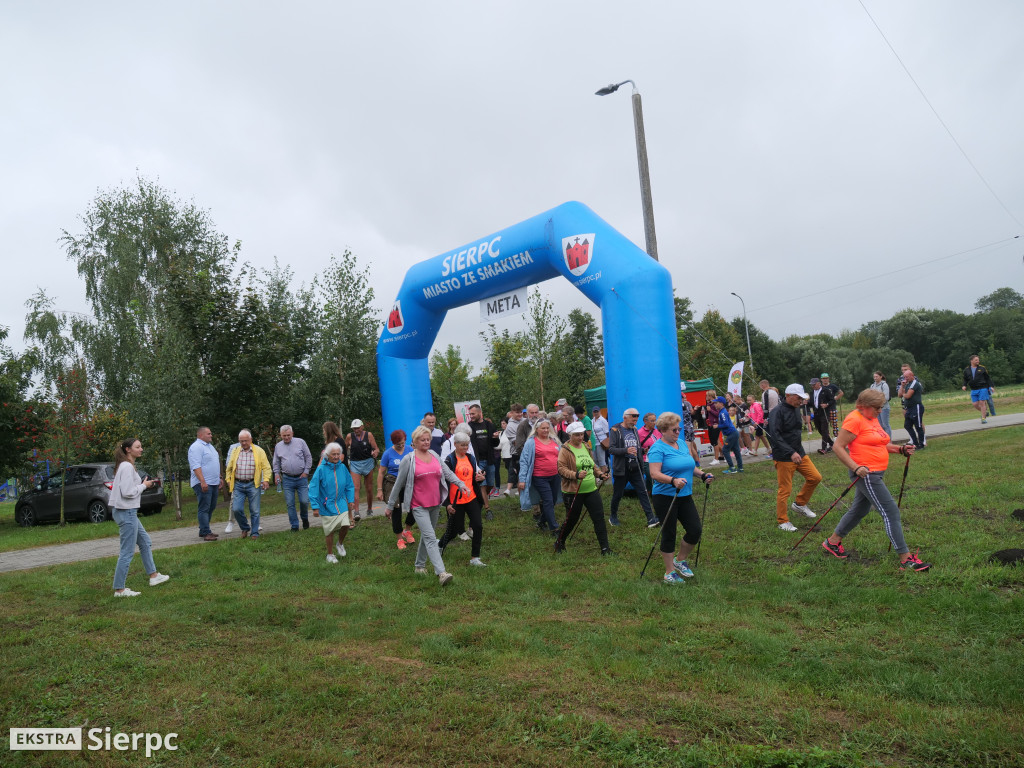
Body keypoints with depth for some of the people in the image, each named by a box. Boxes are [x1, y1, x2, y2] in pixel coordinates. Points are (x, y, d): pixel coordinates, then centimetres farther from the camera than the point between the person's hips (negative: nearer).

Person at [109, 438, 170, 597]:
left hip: (127, 511, 11)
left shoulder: (128, 466, 13)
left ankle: (153, 576, 30)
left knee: (145, 542, 20)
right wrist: (144, 485, -10)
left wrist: (146, 484, 5)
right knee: (127, 552, -3)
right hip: (126, 512, -11)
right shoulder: (127, 467, -18)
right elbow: (128, 492, -24)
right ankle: (119, 590, 4)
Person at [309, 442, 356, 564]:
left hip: (341, 504, 3)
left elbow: (349, 485, 9)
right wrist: (315, 507, -11)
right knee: (329, 531, 7)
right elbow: (313, 488, -10)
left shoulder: (342, 467, -1)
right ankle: (330, 554, 29)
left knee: (345, 525, -10)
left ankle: (340, 544, 23)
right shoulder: (321, 469, -13)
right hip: (327, 506, -2)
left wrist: (351, 500, 4)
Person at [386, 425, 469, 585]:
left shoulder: (434, 455, 7)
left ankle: (420, 565, 34)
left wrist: (461, 484, -13)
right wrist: (391, 505, 3)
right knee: (430, 538, -14)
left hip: (435, 504, 6)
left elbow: (447, 472, 3)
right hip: (419, 506, -6)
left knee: (426, 536, 17)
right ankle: (441, 573, -22)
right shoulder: (408, 460, -7)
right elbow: (399, 483, -2)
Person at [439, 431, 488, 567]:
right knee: (454, 530, 7)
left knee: (478, 526, -5)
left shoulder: (471, 458, 9)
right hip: (456, 501, -5)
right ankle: (440, 545, 39)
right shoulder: (450, 460, -9)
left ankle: (475, 558, 6)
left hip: (471, 498, 5)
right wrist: (447, 503, -14)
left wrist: (481, 477, -4)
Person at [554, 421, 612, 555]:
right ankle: (559, 542, 33)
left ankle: (605, 548, 7)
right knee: (571, 519, 8)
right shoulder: (565, 449, -9)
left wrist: (600, 474, 8)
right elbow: (561, 468, -16)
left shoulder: (586, 447, 12)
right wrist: (576, 475, -28)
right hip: (573, 492, -6)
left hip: (591, 489, 6)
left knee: (599, 518, 0)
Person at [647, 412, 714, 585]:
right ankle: (669, 572, 16)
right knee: (669, 534, 2)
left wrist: (703, 475, 4)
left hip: (685, 496, 7)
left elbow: (690, 466, 21)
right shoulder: (657, 449, -12)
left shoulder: (682, 444, 12)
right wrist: (673, 481, -34)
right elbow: (655, 474, -21)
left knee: (695, 530, 3)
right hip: (665, 498, -7)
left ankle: (680, 560, 27)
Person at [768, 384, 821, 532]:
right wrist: (791, 453, -31)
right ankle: (782, 521, 11)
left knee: (815, 477, 6)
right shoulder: (777, 412, -17)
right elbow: (775, 436, -26)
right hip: (783, 457, -8)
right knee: (785, 489, -3)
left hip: (799, 453, 8)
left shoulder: (796, 409, 10)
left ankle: (800, 504, 26)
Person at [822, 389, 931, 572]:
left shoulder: (873, 419, 15)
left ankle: (832, 542, 32)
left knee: (859, 510, 18)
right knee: (891, 512, -9)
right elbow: (838, 447, -18)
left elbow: (881, 445, 25)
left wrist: (901, 449, 9)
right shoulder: (854, 420, -15)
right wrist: (855, 467, -25)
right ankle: (906, 560, -4)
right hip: (866, 474, -10)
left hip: (876, 474, 10)